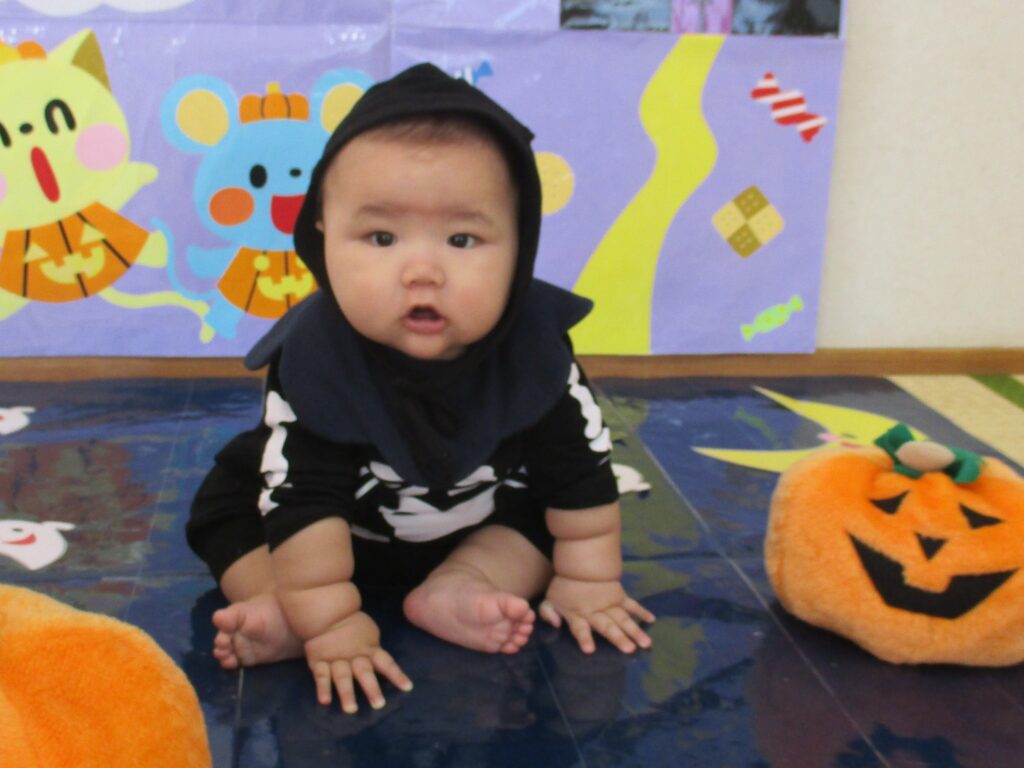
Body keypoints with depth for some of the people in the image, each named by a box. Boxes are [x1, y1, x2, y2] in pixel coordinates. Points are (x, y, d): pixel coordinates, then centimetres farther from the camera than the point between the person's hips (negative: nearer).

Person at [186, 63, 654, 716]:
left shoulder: (531, 343, -30)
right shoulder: (314, 358, -36)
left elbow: (582, 469, -17)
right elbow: (305, 504, -34)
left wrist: (587, 581, -12)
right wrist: (331, 623, -36)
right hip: (346, 532, -1)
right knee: (226, 507, -9)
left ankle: (455, 591, -21)